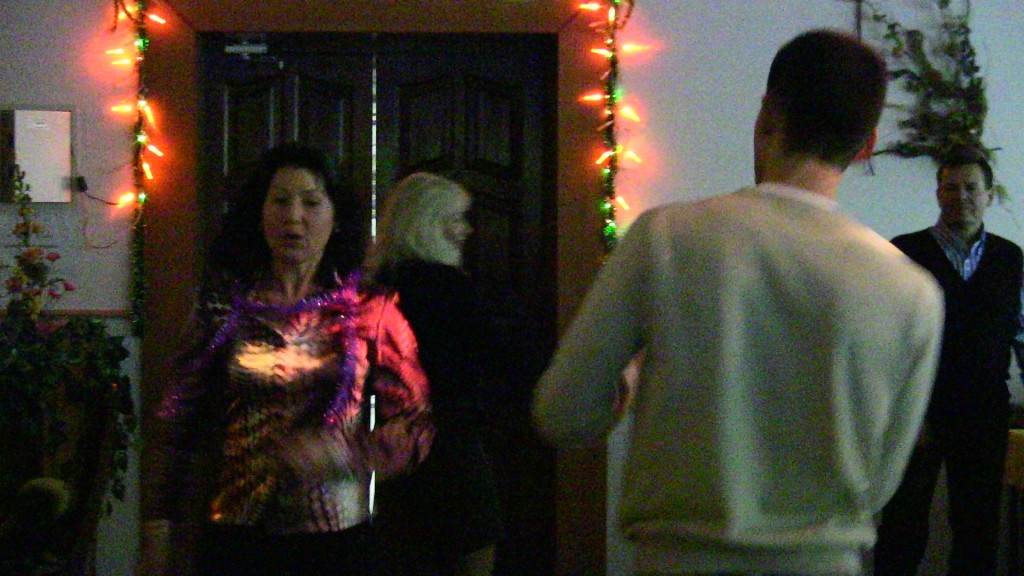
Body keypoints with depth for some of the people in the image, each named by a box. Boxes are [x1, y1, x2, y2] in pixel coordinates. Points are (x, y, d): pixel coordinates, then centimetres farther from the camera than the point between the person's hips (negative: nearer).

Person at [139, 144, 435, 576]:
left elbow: (415, 425, -2)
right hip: (234, 537, 0)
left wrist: (350, 450, -20)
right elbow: (178, 425, 5)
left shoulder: (370, 311, 0)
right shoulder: (224, 307, 3)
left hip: (338, 539, 0)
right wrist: (159, 537, 2)